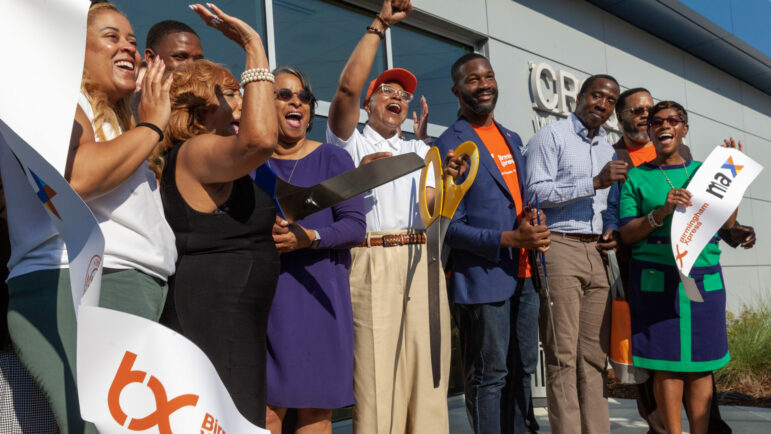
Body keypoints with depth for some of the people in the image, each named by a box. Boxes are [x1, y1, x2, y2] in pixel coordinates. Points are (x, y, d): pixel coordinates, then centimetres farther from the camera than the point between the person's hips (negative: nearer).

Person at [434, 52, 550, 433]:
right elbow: (449, 227, -11)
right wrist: (509, 239, -19)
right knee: (489, 376, 1)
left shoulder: (512, 139, 17)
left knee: (521, 370, 13)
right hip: (482, 277, -7)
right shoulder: (450, 146, -6)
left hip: (523, 274, 7)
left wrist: (533, 228, 0)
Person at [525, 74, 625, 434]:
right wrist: (594, 182, -15)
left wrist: (613, 228, 8)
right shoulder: (552, 136, 1)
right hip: (559, 247, -7)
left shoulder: (609, 151, 23)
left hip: (596, 254, 7)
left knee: (594, 355, 6)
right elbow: (537, 193, -11)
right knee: (563, 356, -7)